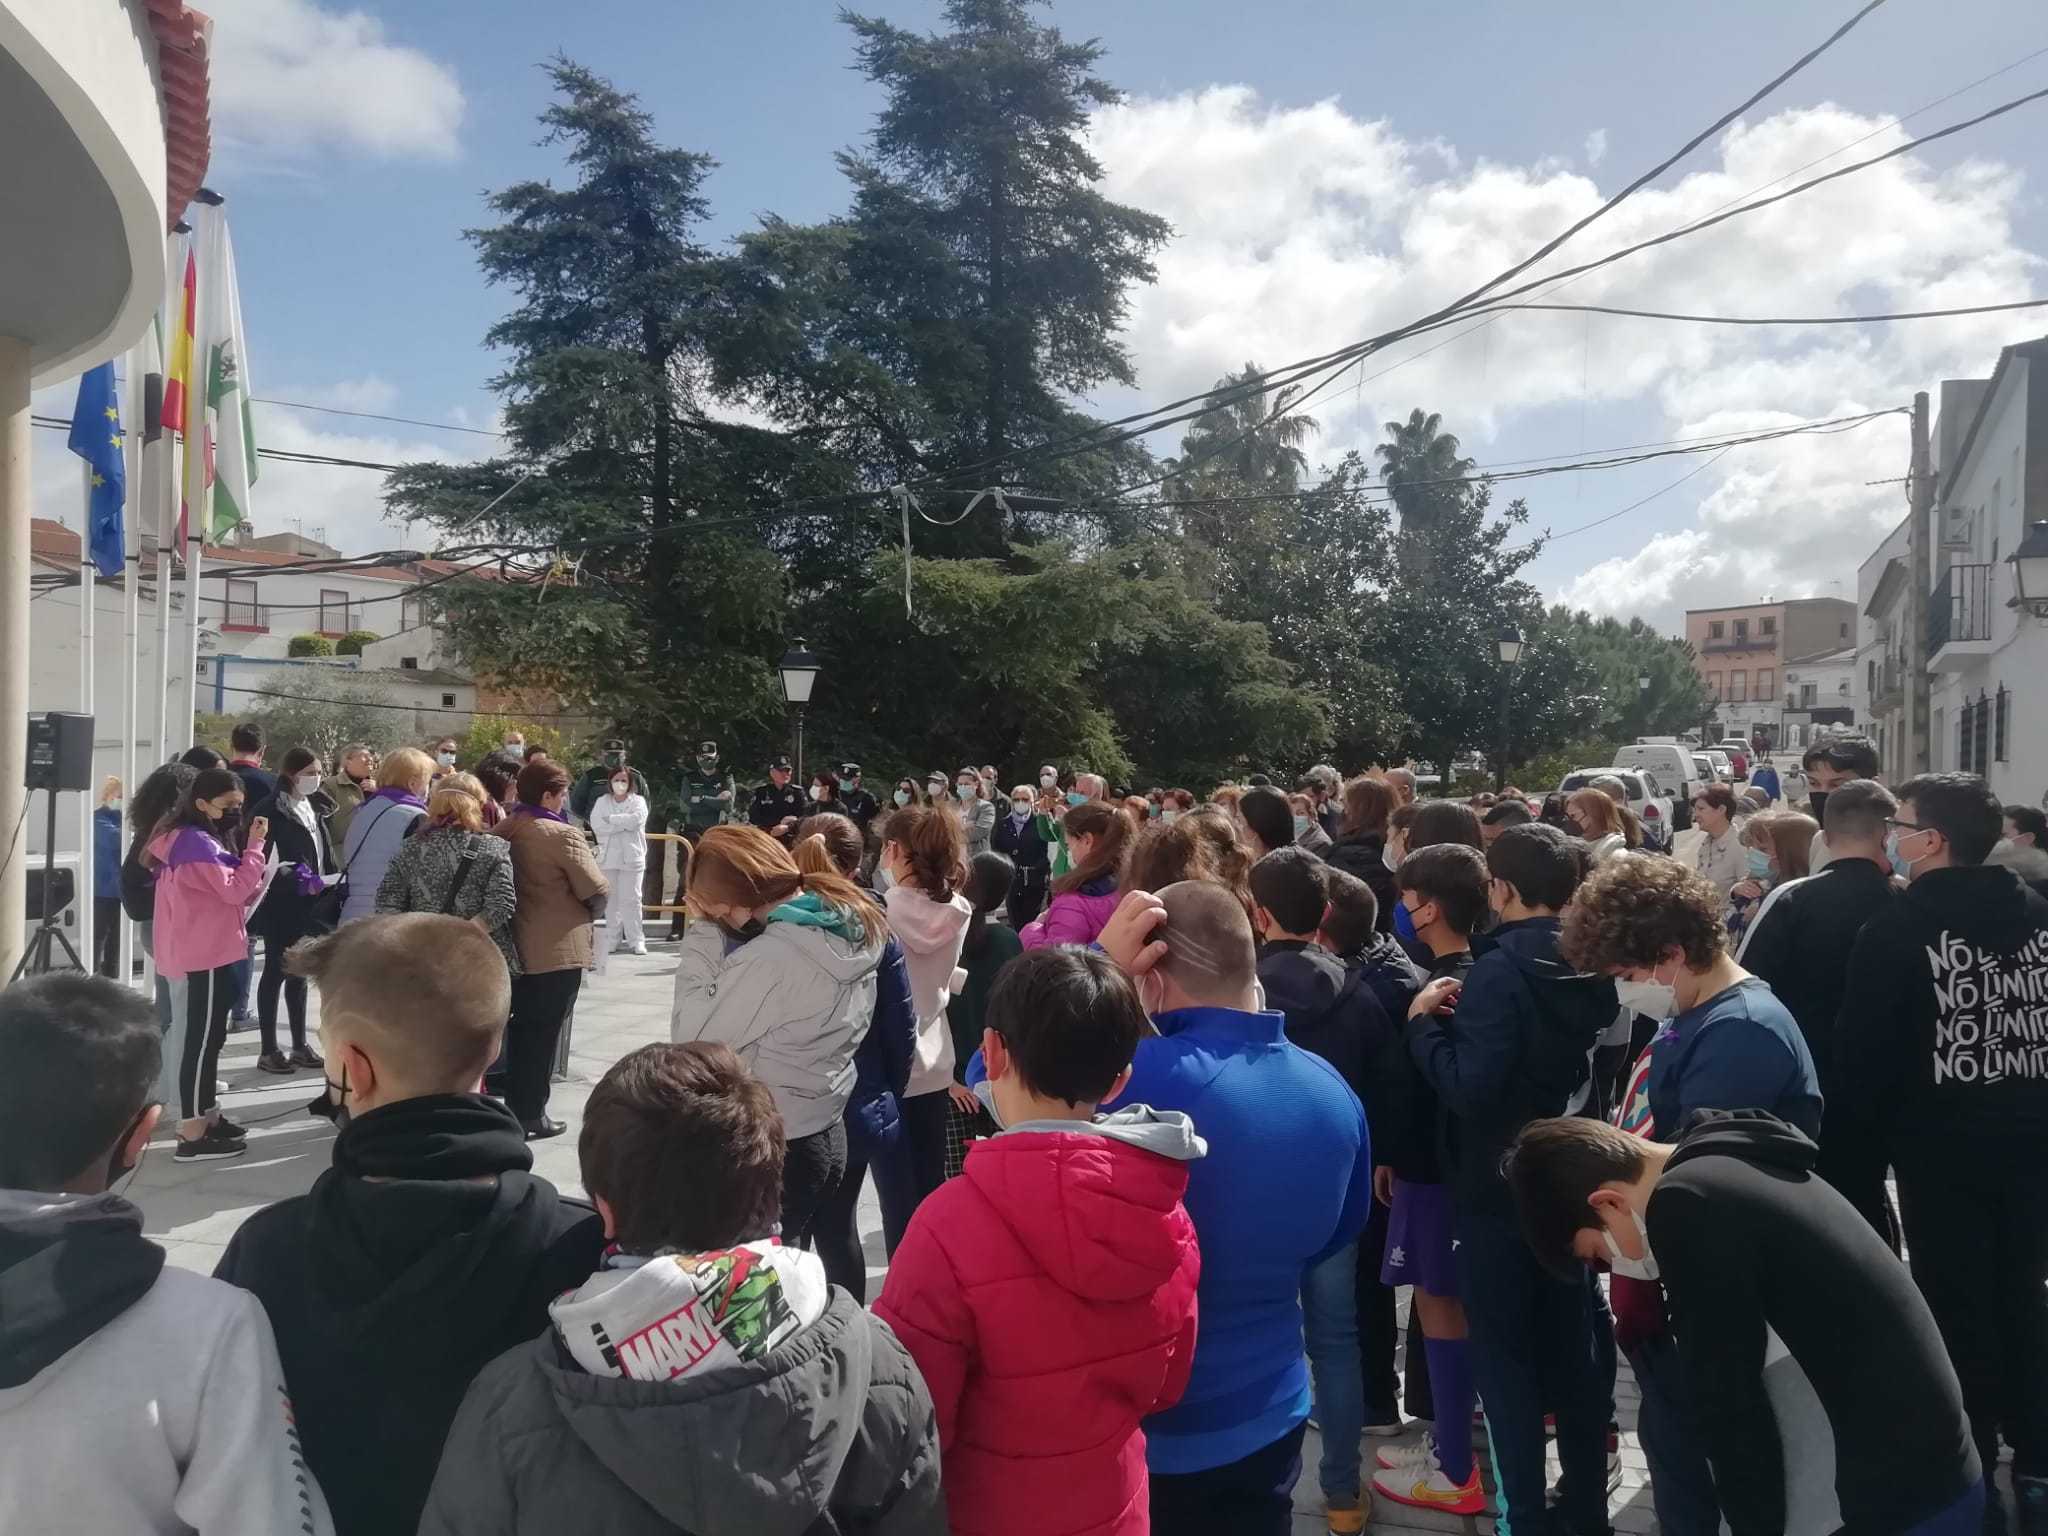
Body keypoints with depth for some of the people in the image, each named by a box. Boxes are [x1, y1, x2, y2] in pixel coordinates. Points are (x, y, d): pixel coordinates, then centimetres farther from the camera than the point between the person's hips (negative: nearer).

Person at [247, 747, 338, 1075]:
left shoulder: (315, 808, 12)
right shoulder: (271, 811, -10)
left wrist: (333, 885, 1)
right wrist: (299, 880, -26)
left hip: (310, 905, 7)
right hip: (281, 905, -7)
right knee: (276, 973, 1)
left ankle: (300, 1045, 20)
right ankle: (269, 1050, 8)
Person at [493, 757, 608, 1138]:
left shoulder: (500, 831, 4)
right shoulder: (563, 835, -17)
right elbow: (598, 892, -15)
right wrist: (584, 903, 5)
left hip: (516, 946, 7)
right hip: (558, 950, -7)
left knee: (521, 1028, 18)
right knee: (542, 1033, 2)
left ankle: (514, 1106, 27)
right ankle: (530, 1113, 8)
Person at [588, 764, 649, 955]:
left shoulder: (638, 801, 5)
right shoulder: (601, 802, 9)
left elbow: (636, 819, -16)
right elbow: (596, 825, -8)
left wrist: (611, 819, -9)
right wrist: (624, 823, -12)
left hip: (631, 857, -2)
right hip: (608, 857, 2)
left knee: (630, 899, -3)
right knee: (611, 900, 7)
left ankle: (636, 939, 0)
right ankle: (612, 939, 13)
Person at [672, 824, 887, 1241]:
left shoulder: (770, 957, -27)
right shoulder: (856, 924, -1)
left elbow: (693, 1039, -17)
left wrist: (702, 939, -14)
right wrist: (713, 936, 2)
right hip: (826, 1134, 9)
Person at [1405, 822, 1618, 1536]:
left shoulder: (1500, 968, -22)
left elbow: (1470, 1087, -28)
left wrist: (1425, 1021, -14)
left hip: (1499, 1187, -7)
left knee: (1506, 1355, 6)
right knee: (1573, 1343, 17)